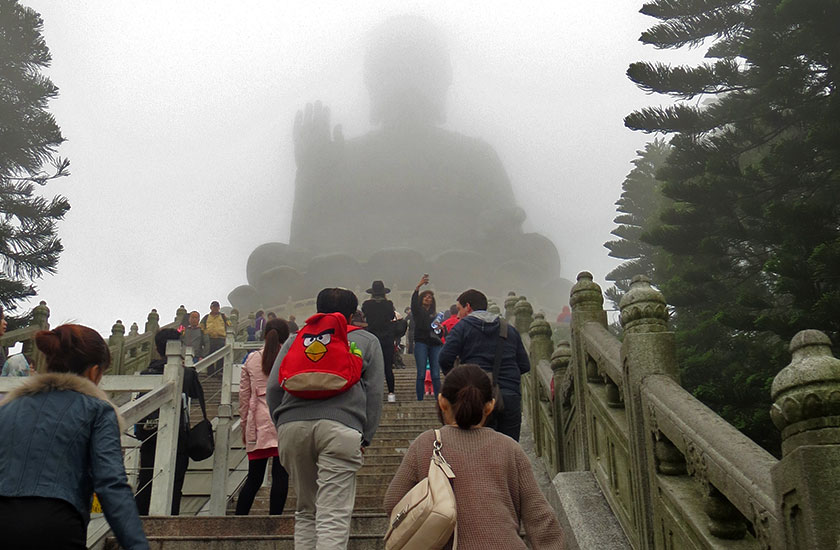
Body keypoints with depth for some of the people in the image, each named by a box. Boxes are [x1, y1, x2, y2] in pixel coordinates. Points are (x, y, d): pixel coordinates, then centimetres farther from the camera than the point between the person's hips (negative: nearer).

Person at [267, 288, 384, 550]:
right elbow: (374, 393, 12)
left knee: (305, 511, 17)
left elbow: (273, 388, 17)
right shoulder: (367, 341, 22)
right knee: (334, 517, -7)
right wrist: (365, 438, 13)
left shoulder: (295, 339, 26)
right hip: (341, 426, -3)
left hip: (292, 426, 3)